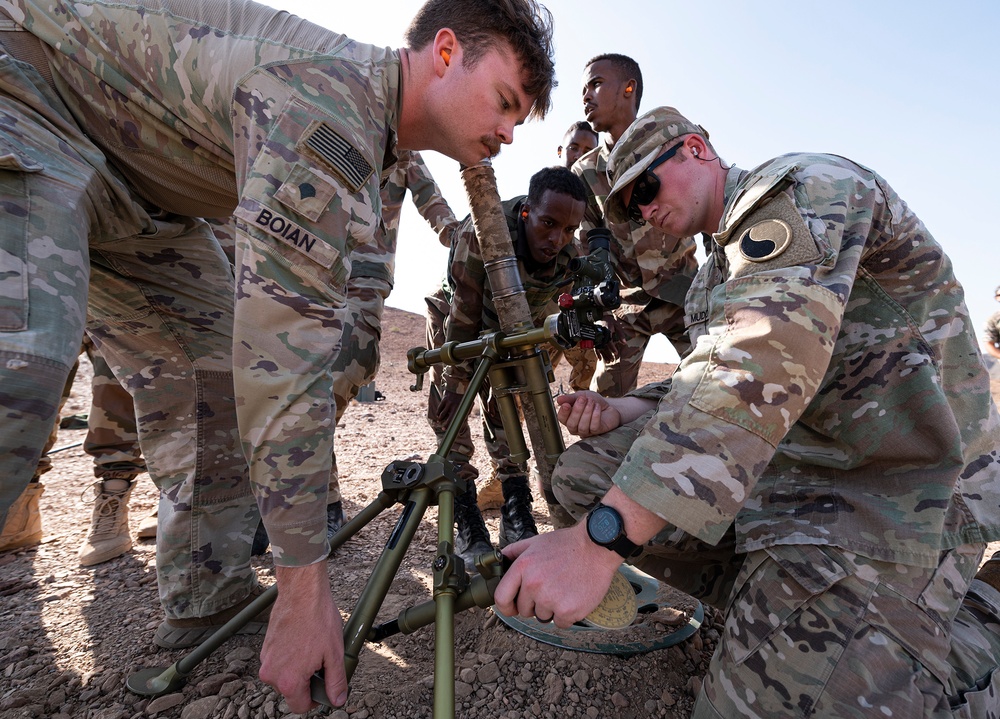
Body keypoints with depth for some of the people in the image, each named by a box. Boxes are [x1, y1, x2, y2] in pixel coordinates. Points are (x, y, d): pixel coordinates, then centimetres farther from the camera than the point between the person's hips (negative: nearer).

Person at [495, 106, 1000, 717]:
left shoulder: (802, 187, -14)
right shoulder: (713, 279, 16)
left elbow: (762, 361, -32)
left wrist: (601, 536, -38)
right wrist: (620, 411, -4)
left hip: (889, 487, -8)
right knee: (583, 471, -2)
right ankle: (778, 605, 1)